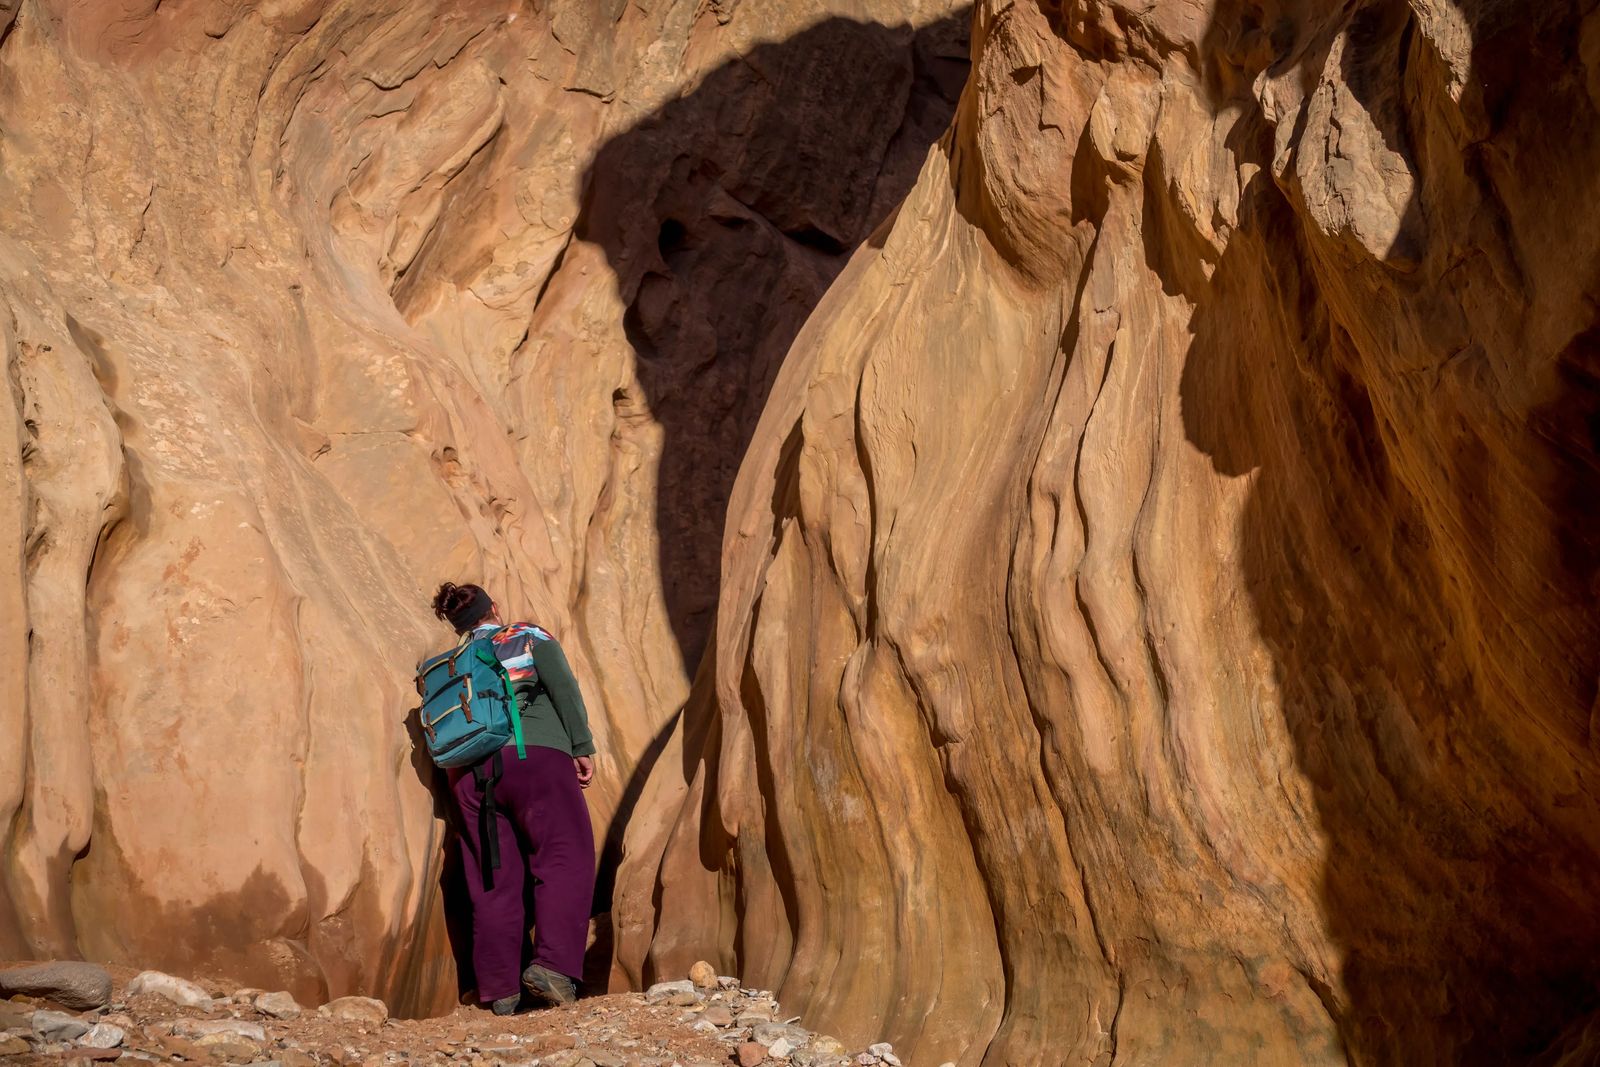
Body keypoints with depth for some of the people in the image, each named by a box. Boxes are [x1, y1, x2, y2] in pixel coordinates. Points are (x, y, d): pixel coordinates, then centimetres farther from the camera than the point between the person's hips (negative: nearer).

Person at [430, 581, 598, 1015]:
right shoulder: (529, 638, 13)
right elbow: (564, 688, 1)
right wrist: (583, 747, 0)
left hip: (471, 773, 4)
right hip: (536, 755, -4)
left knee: (492, 881, 6)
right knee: (565, 861, -5)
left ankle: (499, 989, 5)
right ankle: (552, 964, -21)